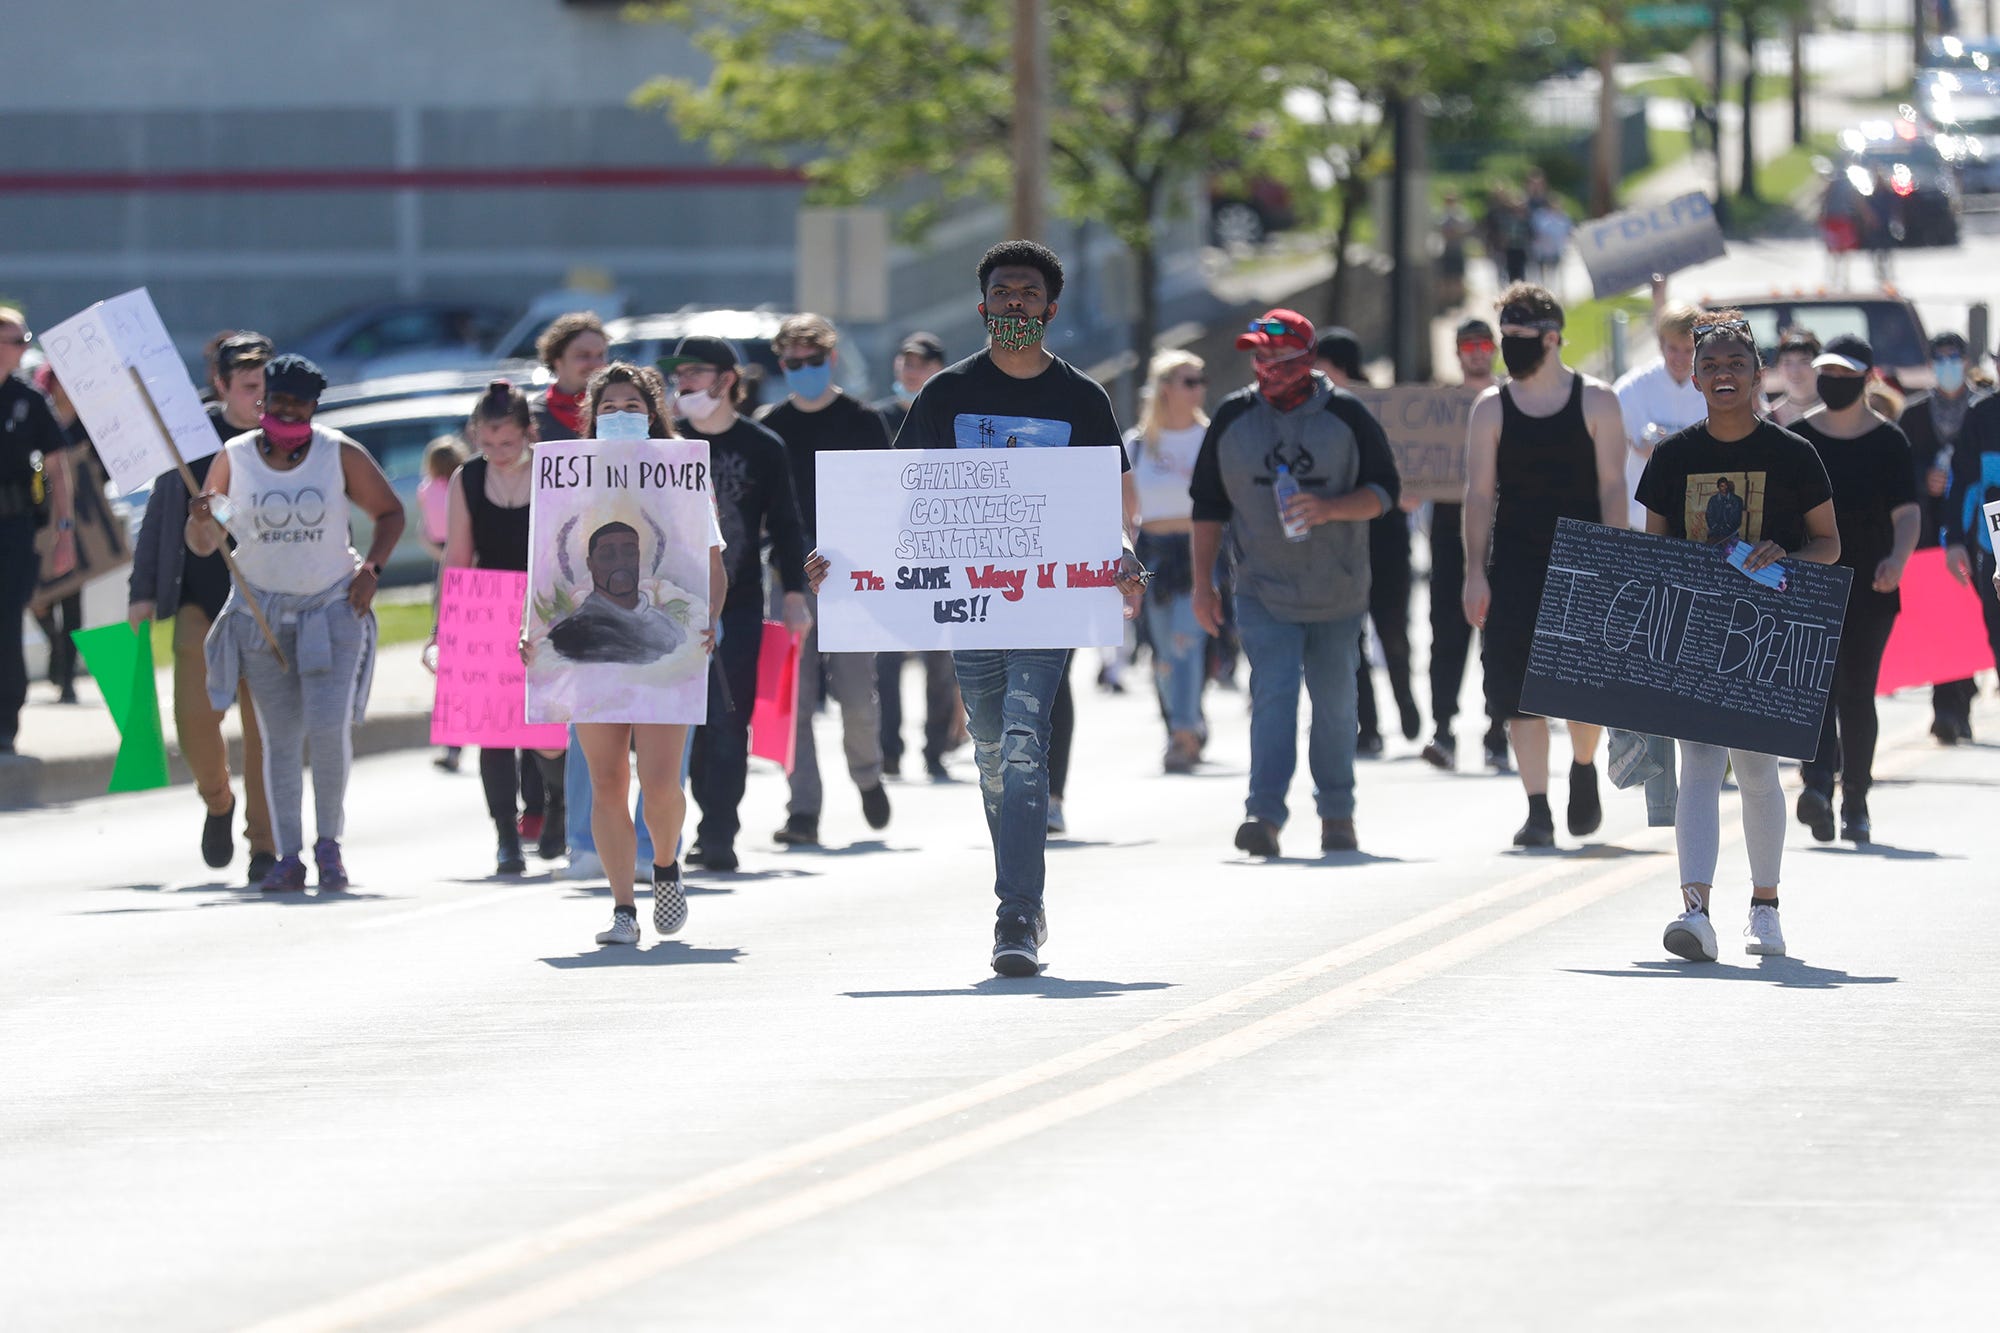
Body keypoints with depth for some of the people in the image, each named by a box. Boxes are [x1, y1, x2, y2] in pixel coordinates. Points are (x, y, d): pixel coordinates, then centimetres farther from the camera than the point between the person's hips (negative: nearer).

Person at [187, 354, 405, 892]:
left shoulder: (340, 454, -1)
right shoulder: (234, 459, 1)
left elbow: (390, 511, 11)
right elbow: (202, 546, 6)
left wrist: (371, 569, -4)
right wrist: (201, 519, -17)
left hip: (333, 608, -1)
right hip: (261, 611, 1)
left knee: (329, 728, -13)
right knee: (279, 738, 1)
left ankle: (329, 841, 4)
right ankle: (288, 857, 6)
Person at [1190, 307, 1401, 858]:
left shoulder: (1345, 416, -2)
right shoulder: (1233, 419, 3)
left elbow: (1384, 491, -1)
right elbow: (1209, 504, 9)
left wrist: (1330, 508, -20)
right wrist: (1202, 581, 5)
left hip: (1337, 592, 0)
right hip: (1263, 588, 0)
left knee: (1334, 704, 10)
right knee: (1272, 694, -15)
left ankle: (1337, 813, 26)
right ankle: (1265, 815, -23)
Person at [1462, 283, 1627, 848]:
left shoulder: (1595, 403, 2)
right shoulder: (1491, 409, 5)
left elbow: (1612, 486, -1)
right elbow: (1480, 493, 4)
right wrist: (1476, 571, -4)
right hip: (1515, 564, 1)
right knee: (1521, 692, -7)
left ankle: (1583, 770, 28)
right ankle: (1537, 809, -3)